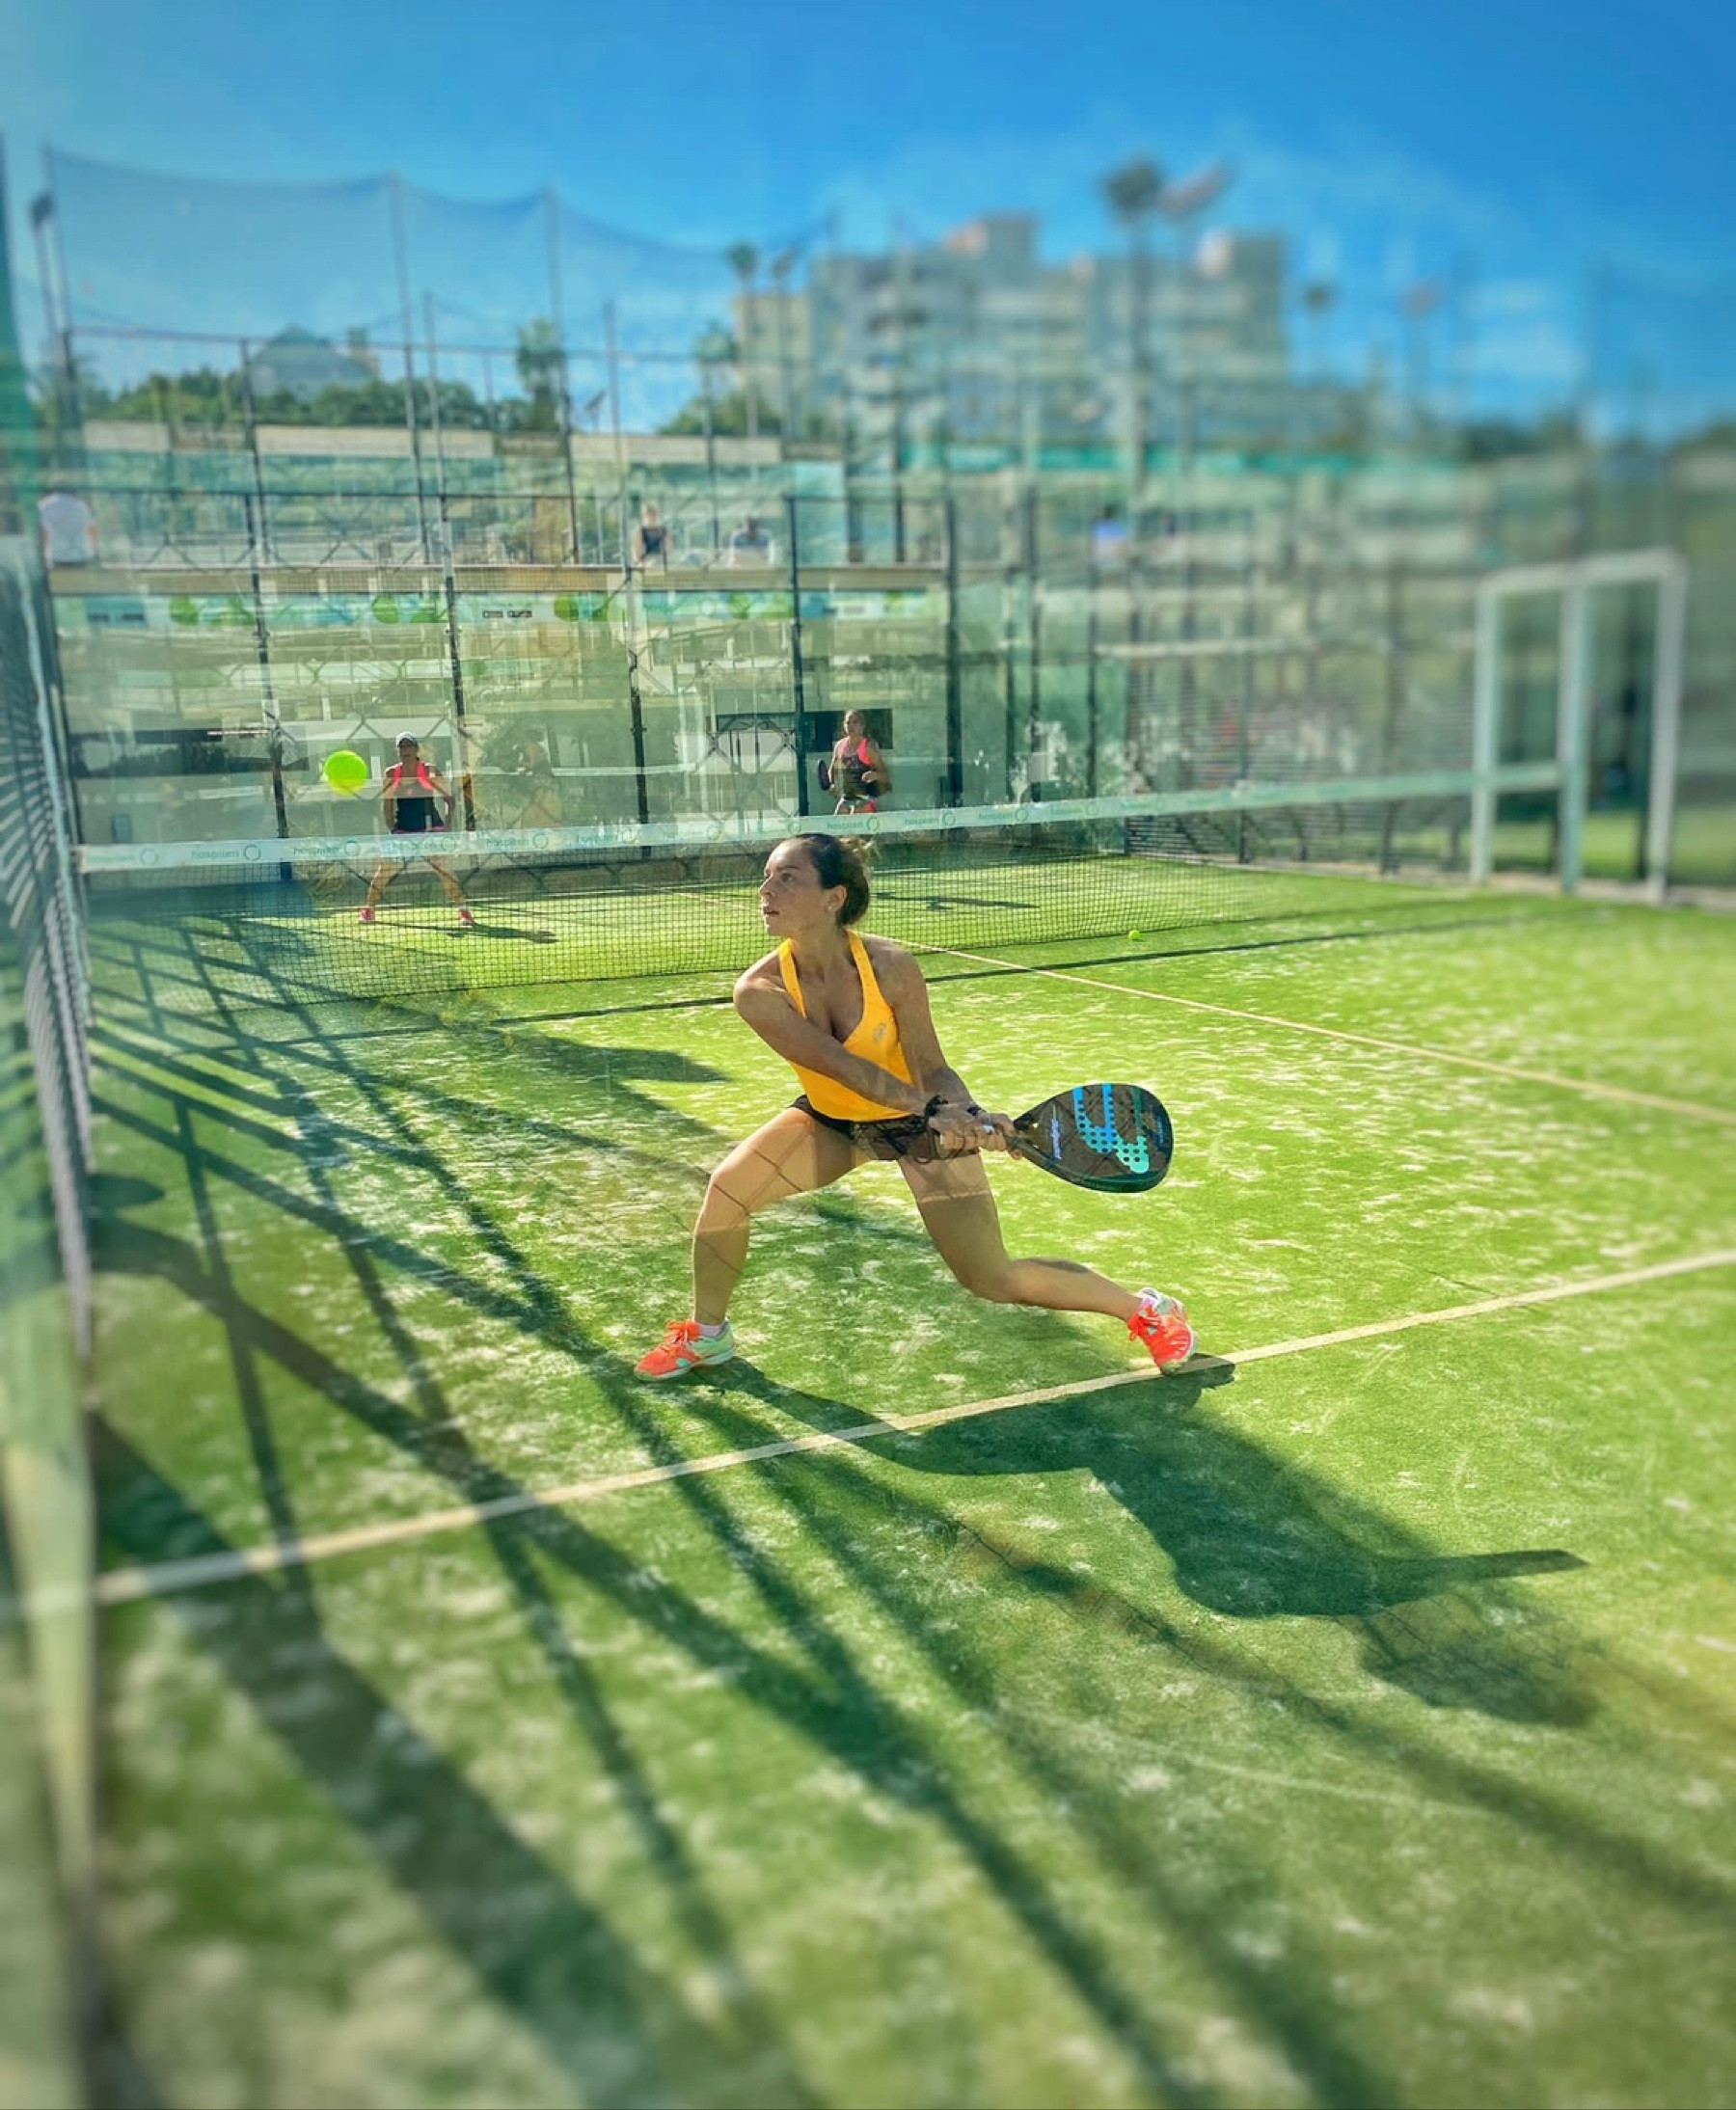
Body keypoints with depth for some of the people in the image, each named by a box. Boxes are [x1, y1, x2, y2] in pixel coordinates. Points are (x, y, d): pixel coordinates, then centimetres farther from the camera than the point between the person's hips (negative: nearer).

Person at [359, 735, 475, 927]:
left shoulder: (430, 771, -4)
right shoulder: (391, 774, 2)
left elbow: (450, 799, 1)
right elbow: (387, 805, 8)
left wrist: (446, 826, -9)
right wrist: (392, 830, -4)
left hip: (430, 830, -3)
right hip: (402, 831, 3)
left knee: (442, 868, -14)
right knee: (385, 867, -2)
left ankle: (463, 910, -11)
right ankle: (369, 908, 11)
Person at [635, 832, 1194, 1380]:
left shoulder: (891, 966, -29)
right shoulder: (759, 991, -25)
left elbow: (932, 1069, -22)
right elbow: (839, 1064, -34)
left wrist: (963, 1113, -43)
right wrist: (934, 1110, -45)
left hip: (919, 1120, -3)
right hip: (831, 1119, 3)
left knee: (995, 1280, -5)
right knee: (728, 1188, -16)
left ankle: (1145, 1308, 17)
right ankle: (706, 1335, 10)